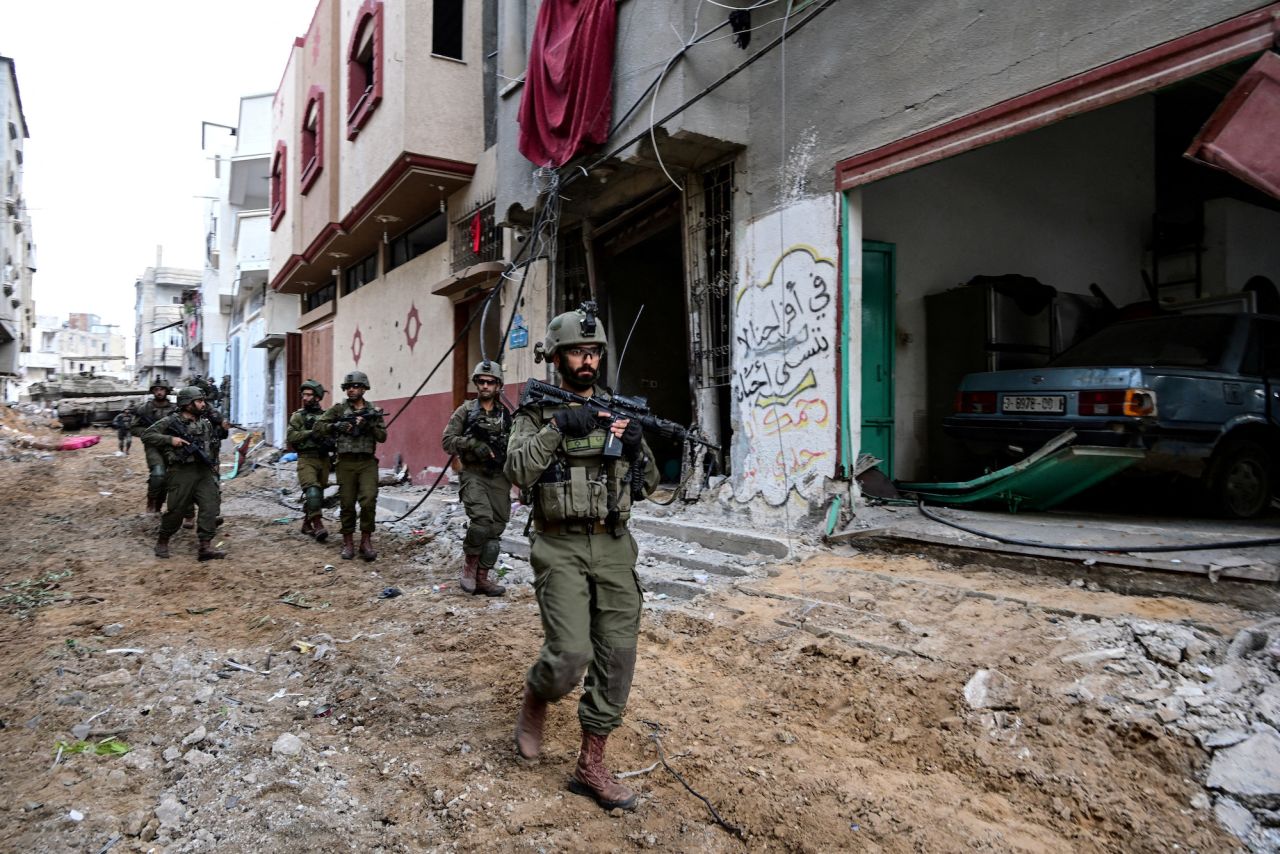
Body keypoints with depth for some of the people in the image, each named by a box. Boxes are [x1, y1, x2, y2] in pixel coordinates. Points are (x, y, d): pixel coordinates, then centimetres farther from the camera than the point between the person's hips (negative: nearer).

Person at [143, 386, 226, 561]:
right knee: (177, 510, 1)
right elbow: (146, 436, -5)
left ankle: (205, 547, -10)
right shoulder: (171, 421, -1)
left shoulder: (205, 422, 14)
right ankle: (162, 542, 25)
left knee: (211, 505, -9)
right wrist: (170, 439, -15)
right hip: (181, 472, -4)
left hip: (204, 471, 4)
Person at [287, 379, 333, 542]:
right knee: (312, 492, -18)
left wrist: (331, 443, -9)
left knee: (318, 494, 9)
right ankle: (318, 525, -18)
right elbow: (291, 436, -5)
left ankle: (307, 524, 24)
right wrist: (311, 433, -15)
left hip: (323, 460, 3)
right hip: (306, 459, -3)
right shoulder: (298, 416, 6)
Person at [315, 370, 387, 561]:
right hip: (346, 463, 0)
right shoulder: (338, 409, 6)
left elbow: (382, 436, 3)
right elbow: (318, 426, 2)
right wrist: (336, 426, -13)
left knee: (368, 501, -13)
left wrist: (369, 425, -13)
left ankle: (366, 541, 0)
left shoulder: (373, 411, 9)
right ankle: (348, 542, 16)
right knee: (347, 504, 4)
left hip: (367, 463, 0)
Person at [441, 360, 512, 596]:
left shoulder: (507, 415, 11)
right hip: (473, 474, -3)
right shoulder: (465, 411, 4)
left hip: (499, 478, 4)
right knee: (482, 519, -24)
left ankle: (481, 578, 15)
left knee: (495, 529, 3)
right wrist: (473, 443, -15)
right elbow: (447, 441, -2)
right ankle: (469, 563, 0)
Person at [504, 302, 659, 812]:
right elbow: (517, 472, -15)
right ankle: (534, 703, 22)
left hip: (614, 547, 4)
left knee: (616, 657, 3)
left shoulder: (618, 410, 10)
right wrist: (556, 427, -22)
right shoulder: (537, 412, 1)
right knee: (570, 655, -14)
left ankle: (591, 767, 19)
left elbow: (647, 486, 10)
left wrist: (636, 449, -9)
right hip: (561, 547, -4)